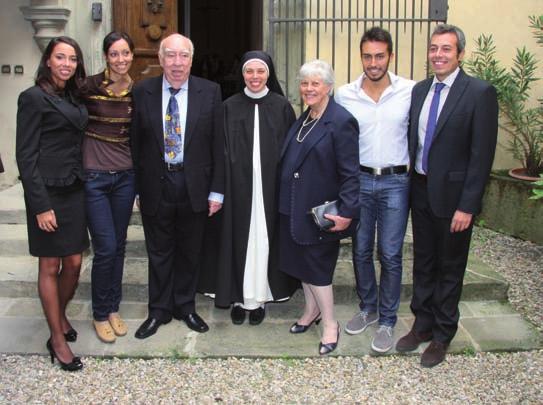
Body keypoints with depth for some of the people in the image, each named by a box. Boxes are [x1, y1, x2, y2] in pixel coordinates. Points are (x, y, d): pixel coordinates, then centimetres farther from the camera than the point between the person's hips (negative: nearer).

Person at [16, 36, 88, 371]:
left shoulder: (75, 98, 12)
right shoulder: (34, 98, -8)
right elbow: (25, 156, -12)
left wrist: (84, 186, 5)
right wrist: (41, 206, -16)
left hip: (75, 190, 6)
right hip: (49, 193, -6)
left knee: (74, 263, 10)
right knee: (50, 266, 4)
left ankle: (61, 314, 36)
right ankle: (58, 339, 15)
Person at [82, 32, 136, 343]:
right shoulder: (90, 87, -9)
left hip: (125, 177, 4)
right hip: (94, 177, -4)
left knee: (119, 246, 11)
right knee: (106, 248, -4)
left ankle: (114, 308, 28)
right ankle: (100, 314, 16)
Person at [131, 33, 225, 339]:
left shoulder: (210, 92, -3)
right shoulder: (142, 92, -1)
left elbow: (218, 144, -2)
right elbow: (135, 143, 2)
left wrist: (217, 190, -4)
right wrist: (137, 187, 0)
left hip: (194, 185, 0)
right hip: (156, 185, 0)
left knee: (190, 251, 14)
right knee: (159, 252, 12)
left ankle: (186, 306, 32)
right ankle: (159, 310, 28)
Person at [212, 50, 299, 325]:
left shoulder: (282, 106, 2)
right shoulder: (230, 107, 4)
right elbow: (222, 151, 4)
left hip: (271, 185, 0)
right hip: (238, 185, 1)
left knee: (265, 238, 5)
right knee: (240, 238, 5)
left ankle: (259, 297, 17)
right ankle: (239, 297, 17)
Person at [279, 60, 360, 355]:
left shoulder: (341, 122, -15)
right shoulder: (303, 119, 10)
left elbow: (350, 173, -19)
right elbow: (290, 161, 12)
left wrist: (347, 212, -25)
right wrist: (287, 203, 9)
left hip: (320, 211, -8)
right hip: (295, 207, 8)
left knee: (316, 267, 2)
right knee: (302, 261, 17)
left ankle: (330, 324, 19)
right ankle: (311, 310, 36)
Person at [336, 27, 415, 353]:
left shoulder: (411, 91, -7)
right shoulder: (345, 94, -3)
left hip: (396, 182, -2)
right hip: (359, 180, 2)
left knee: (390, 255, 4)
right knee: (361, 250, 12)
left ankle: (387, 321, 19)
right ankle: (368, 308, 32)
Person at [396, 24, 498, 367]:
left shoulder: (480, 93, -12)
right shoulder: (419, 90, 6)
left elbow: (482, 154, -15)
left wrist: (467, 206, -17)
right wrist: (411, 185, 5)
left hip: (452, 196, -5)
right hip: (421, 190, 5)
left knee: (450, 268, 10)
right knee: (423, 263, 17)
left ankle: (442, 336, 25)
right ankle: (422, 325, 33)